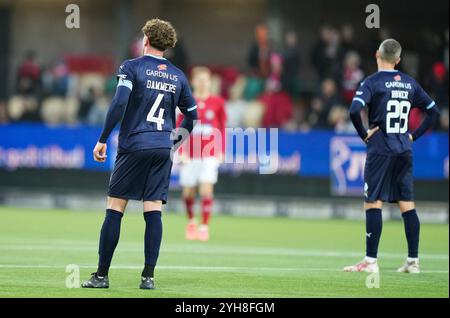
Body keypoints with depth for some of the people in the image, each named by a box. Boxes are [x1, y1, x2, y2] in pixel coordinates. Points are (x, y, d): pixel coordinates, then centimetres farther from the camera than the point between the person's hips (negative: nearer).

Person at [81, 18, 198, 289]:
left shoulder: (132, 67, -3)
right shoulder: (178, 76, 11)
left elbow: (119, 103, -14)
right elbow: (192, 114, 15)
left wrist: (103, 140, -9)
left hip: (133, 146, -4)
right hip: (163, 150, 4)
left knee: (114, 210, 1)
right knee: (154, 212, 2)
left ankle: (102, 275, 0)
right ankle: (149, 276, -3)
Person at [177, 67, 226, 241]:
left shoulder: (217, 102, 1)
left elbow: (222, 128, 7)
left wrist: (221, 151, 1)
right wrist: (181, 152, -6)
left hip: (210, 155, -1)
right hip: (190, 155, 1)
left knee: (206, 190, -14)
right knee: (188, 192, 4)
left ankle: (204, 226, -6)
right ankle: (191, 222, 30)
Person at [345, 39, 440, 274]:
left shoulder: (373, 82, -7)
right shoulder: (409, 83, 10)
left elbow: (354, 111, -22)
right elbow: (433, 111, 16)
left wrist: (364, 134, -8)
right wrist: (414, 135, 14)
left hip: (380, 151, -5)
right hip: (404, 152, 5)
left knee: (373, 204, -3)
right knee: (407, 205, 8)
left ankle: (371, 261, -6)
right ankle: (413, 261, 9)